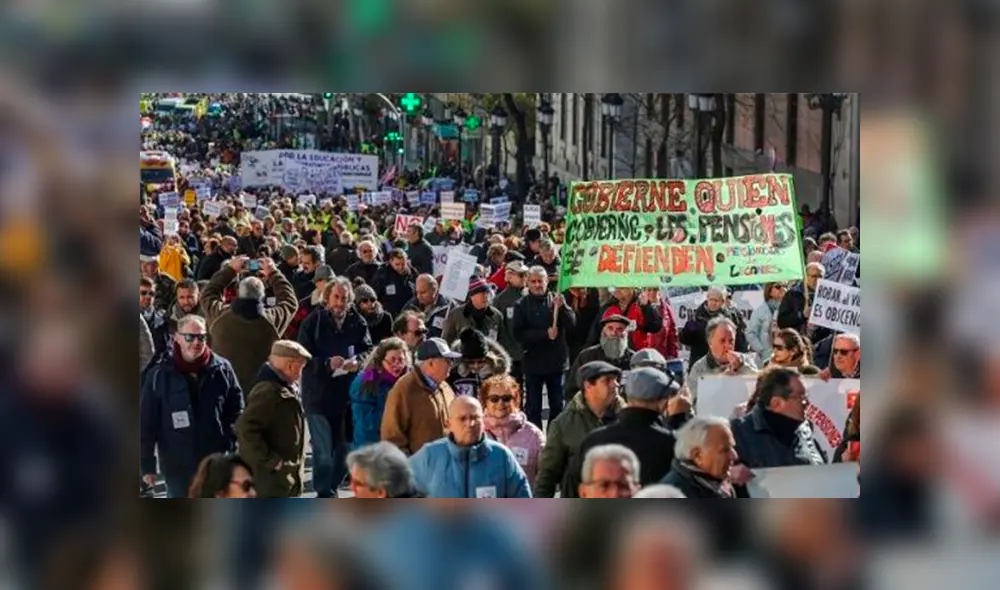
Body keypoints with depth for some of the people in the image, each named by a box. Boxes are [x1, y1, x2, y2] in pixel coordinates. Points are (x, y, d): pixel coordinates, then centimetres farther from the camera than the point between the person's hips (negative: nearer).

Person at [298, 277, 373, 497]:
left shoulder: (357, 322, 1)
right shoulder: (313, 322, -7)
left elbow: (368, 349, 6)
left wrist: (357, 361, -16)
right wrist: (327, 364, -24)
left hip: (347, 394, 4)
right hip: (319, 394, -3)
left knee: (344, 446, 13)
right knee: (323, 449, -6)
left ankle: (332, 486, 32)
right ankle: (324, 492, 5)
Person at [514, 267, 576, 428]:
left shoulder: (555, 300, 3)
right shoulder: (522, 305, 0)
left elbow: (571, 323, -7)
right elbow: (519, 333, -8)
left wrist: (562, 307, -25)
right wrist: (545, 334, -17)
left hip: (557, 361, 2)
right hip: (533, 362, -1)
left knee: (557, 405, 9)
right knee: (533, 407, 4)